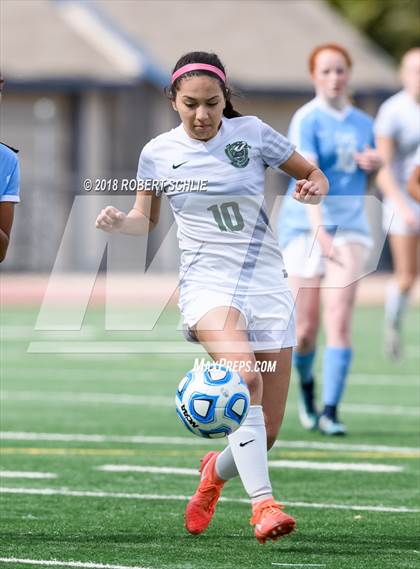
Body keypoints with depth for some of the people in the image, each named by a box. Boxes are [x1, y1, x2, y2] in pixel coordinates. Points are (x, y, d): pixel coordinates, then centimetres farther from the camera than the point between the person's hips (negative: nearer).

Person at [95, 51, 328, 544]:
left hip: (266, 283, 2)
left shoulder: (252, 132, 1)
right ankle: (262, 504, -34)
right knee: (246, 377, -33)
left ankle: (217, 471, 35)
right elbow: (145, 220, 18)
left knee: (266, 432, 1)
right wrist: (118, 222, -4)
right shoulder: (158, 153, 3)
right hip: (208, 284, -2)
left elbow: (314, 175, 12)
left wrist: (313, 189, -11)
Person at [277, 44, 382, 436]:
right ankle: (306, 384, 31)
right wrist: (320, 233, -33)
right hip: (305, 227, -3)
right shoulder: (306, 120, -8)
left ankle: (330, 411, -13)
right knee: (306, 330, -1)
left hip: (350, 227, 3)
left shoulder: (363, 122, 11)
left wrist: (374, 164, -1)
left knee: (339, 319, -13)